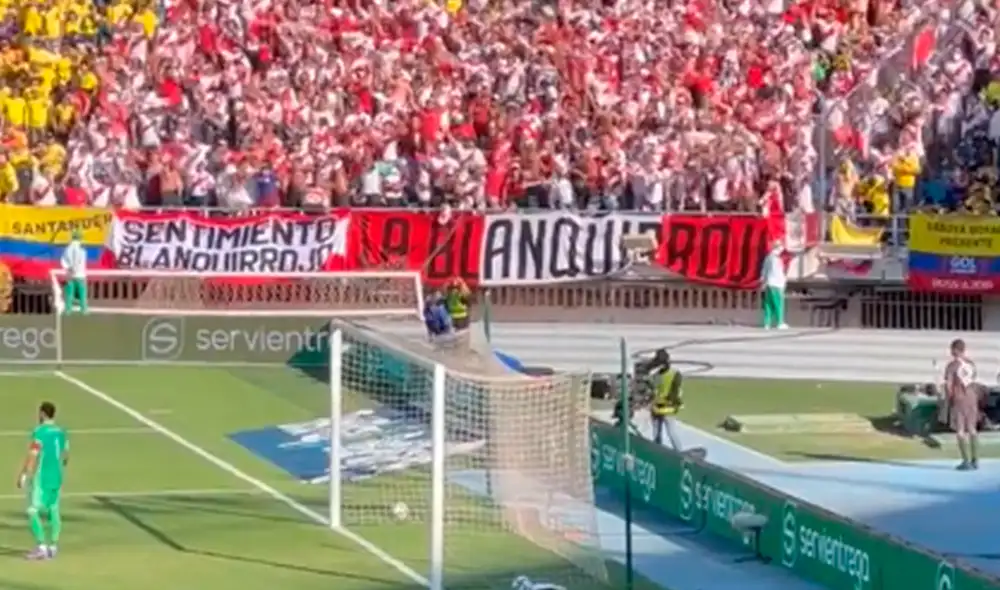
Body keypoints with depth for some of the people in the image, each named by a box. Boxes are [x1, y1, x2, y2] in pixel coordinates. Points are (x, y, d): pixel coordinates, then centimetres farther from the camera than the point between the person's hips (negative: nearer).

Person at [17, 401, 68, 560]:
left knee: (33, 511, -3)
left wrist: (23, 475, -16)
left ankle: (42, 546, -11)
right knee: (53, 511, 9)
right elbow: (65, 456, 17)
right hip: (56, 477, 7)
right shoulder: (61, 432, 8)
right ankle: (52, 546, 10)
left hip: (41, 477, -7)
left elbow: (33, 456, -19)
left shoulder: (39, 432, -14)